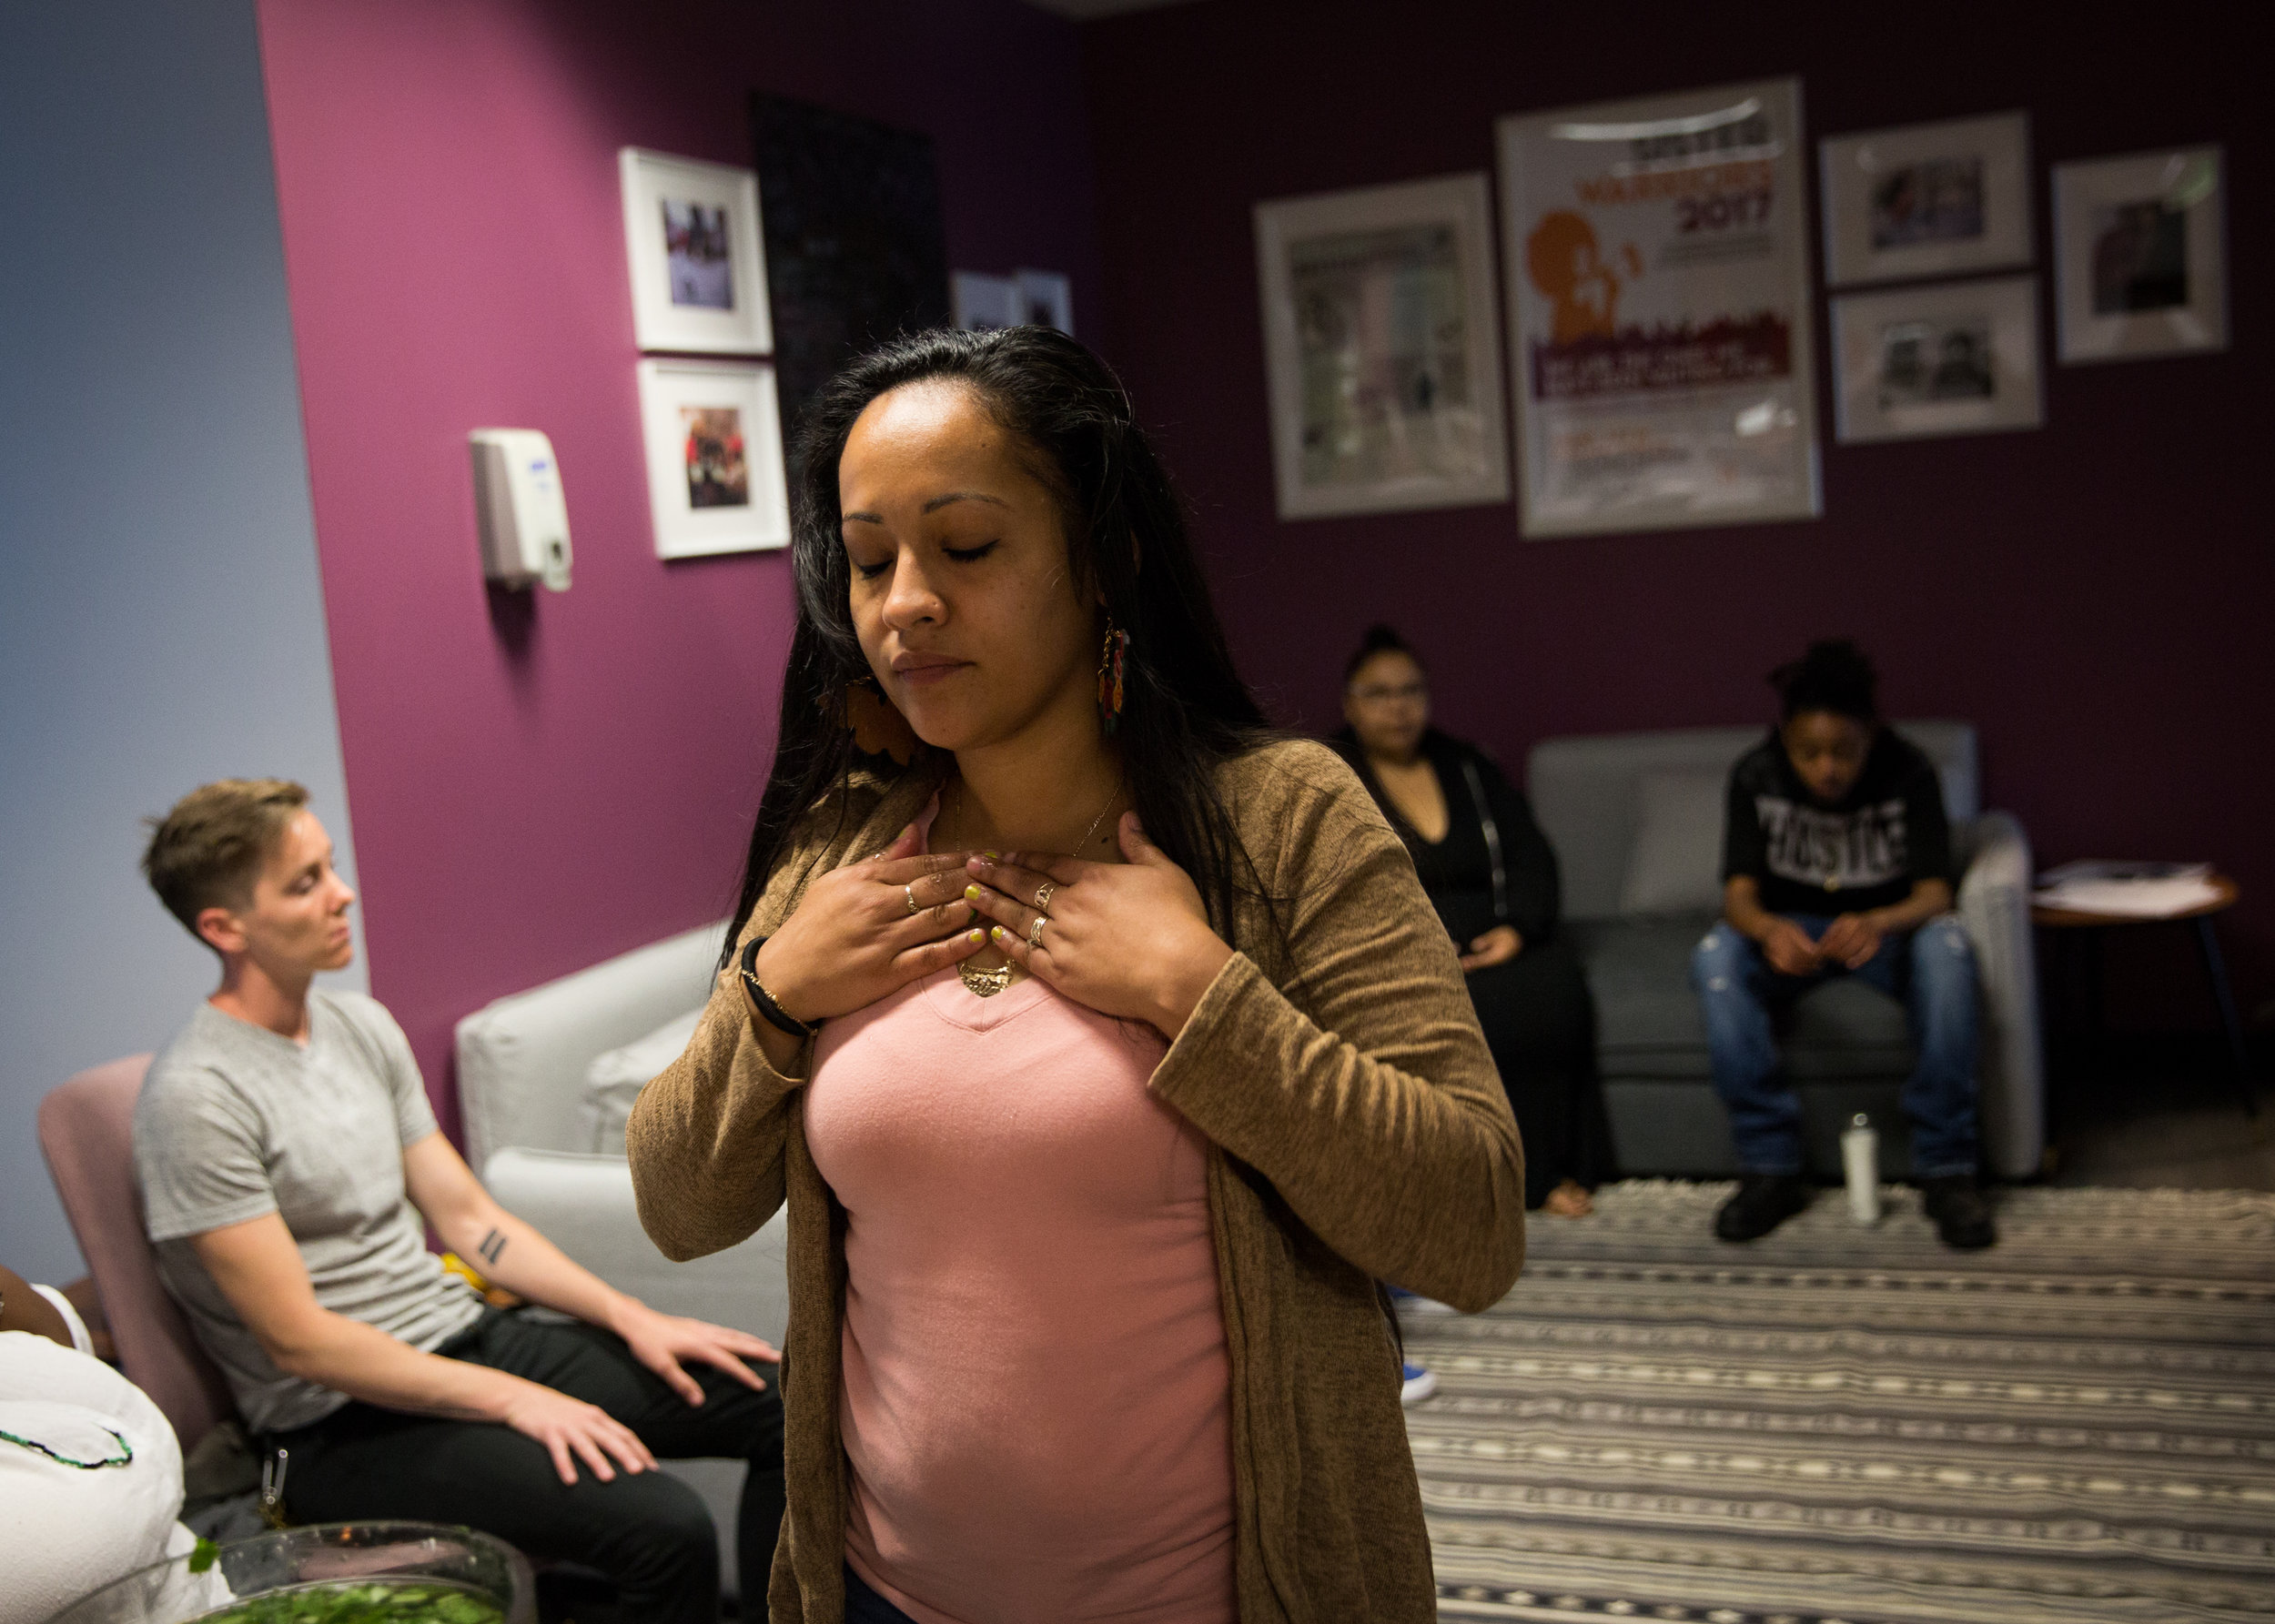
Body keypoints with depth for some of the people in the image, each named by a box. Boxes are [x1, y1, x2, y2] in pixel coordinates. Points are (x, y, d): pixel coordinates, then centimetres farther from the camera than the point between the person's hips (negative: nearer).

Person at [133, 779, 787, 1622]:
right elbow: (298, 1339, -17)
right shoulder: (196, 1097, -15)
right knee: (662, 1528, -29)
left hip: (470, 1336, 8)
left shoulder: (363, 1026, 9)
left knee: (786, 1401, -4)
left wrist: (632, 1319, 1)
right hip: (351, 1424, -8)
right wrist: (512, 1401, -18)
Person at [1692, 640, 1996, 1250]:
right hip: (1791, 934, 1)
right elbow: (1738, 895, -18)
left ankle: (1946, 1168, -27)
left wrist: (1878, 924, -45)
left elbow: (1933, 894, -21)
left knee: (1947, 945, -36)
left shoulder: (1908, 772, -15)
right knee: (1715, 957, -32)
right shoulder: (1756, 775, -13)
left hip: (1883, 929, -1)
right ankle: (1771, 1168, -25)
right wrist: (1770, 930, -44)